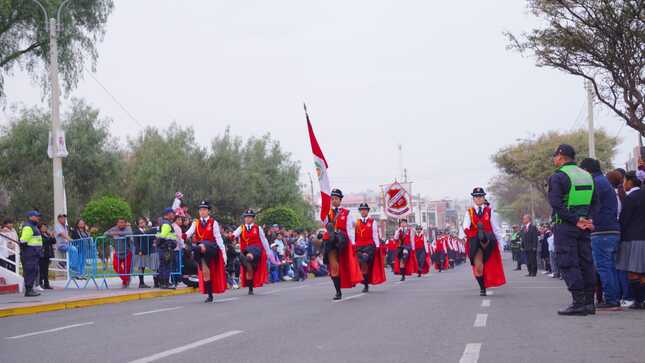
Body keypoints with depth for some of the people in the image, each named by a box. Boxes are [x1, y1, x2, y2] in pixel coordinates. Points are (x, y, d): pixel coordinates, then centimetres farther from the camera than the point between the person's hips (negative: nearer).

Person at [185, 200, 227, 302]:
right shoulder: (196, 223, 10)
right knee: (205, 272, 2)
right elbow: (190, 232, -9)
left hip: (211, 248, -3)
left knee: (201, 247, -37)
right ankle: (210, 295, 7)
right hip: (200, 247, 3)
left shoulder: (213, 223, 2)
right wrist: (185, 235, -33)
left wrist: (223, 251, -6)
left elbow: (218, 238, -1)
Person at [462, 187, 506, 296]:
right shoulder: (469, 212, 9)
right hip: (474, 242, -1)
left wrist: (499, 241, 11)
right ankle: (482, 288, 9)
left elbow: (495, 227, 13)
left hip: (489, 242, 1)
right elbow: (465, 226, -7)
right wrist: (466, 231, -29)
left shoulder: (489, 211, 11)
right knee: (478, 267, -2)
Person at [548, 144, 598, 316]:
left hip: (565, 226, -7)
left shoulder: (558, 177, -9)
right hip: (584, 227, 7)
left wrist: (575, 220, -15)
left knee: (568, 264, -5)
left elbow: (556, 204, -18)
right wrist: (585, 219, 8)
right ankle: (589, 302, 12)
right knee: (586, 262, 10)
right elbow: (594, 202, 15)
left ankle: (578, 303, -10)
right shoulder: (587, 176, 14)